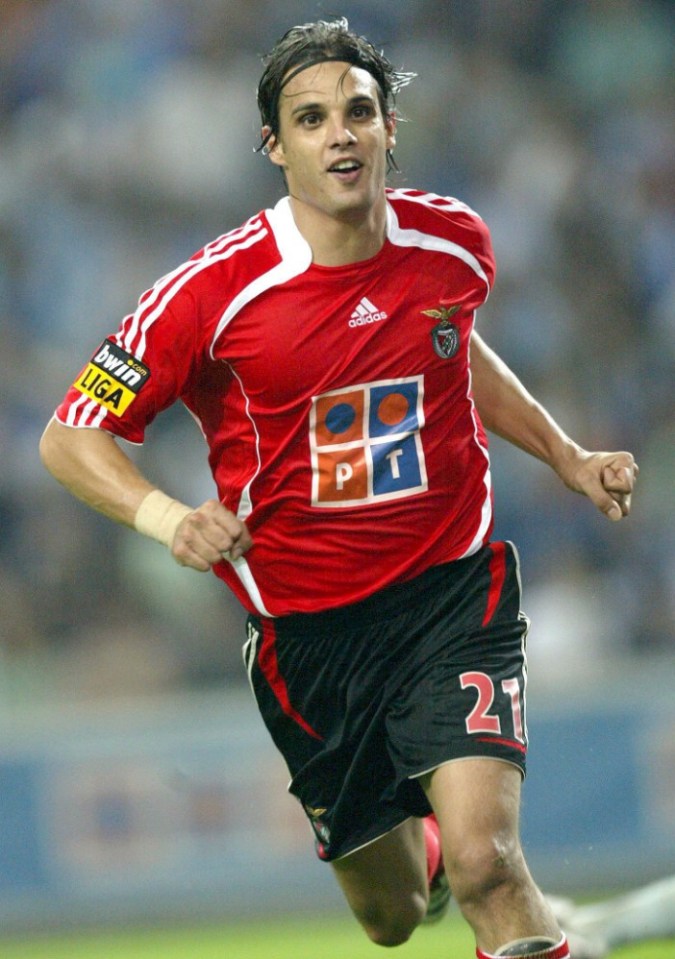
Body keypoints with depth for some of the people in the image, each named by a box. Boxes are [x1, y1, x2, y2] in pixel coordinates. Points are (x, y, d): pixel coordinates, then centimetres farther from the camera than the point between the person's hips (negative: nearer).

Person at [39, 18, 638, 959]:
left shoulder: (455, 241, -4)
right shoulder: (213, 291, -15)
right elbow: (70, 437, -11)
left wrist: (566, 456, 15)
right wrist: (167, 517, -28)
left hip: (455, 593, 0)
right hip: (307, 626, 0)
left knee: (484, 863, -25)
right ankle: (420, 841, 53)